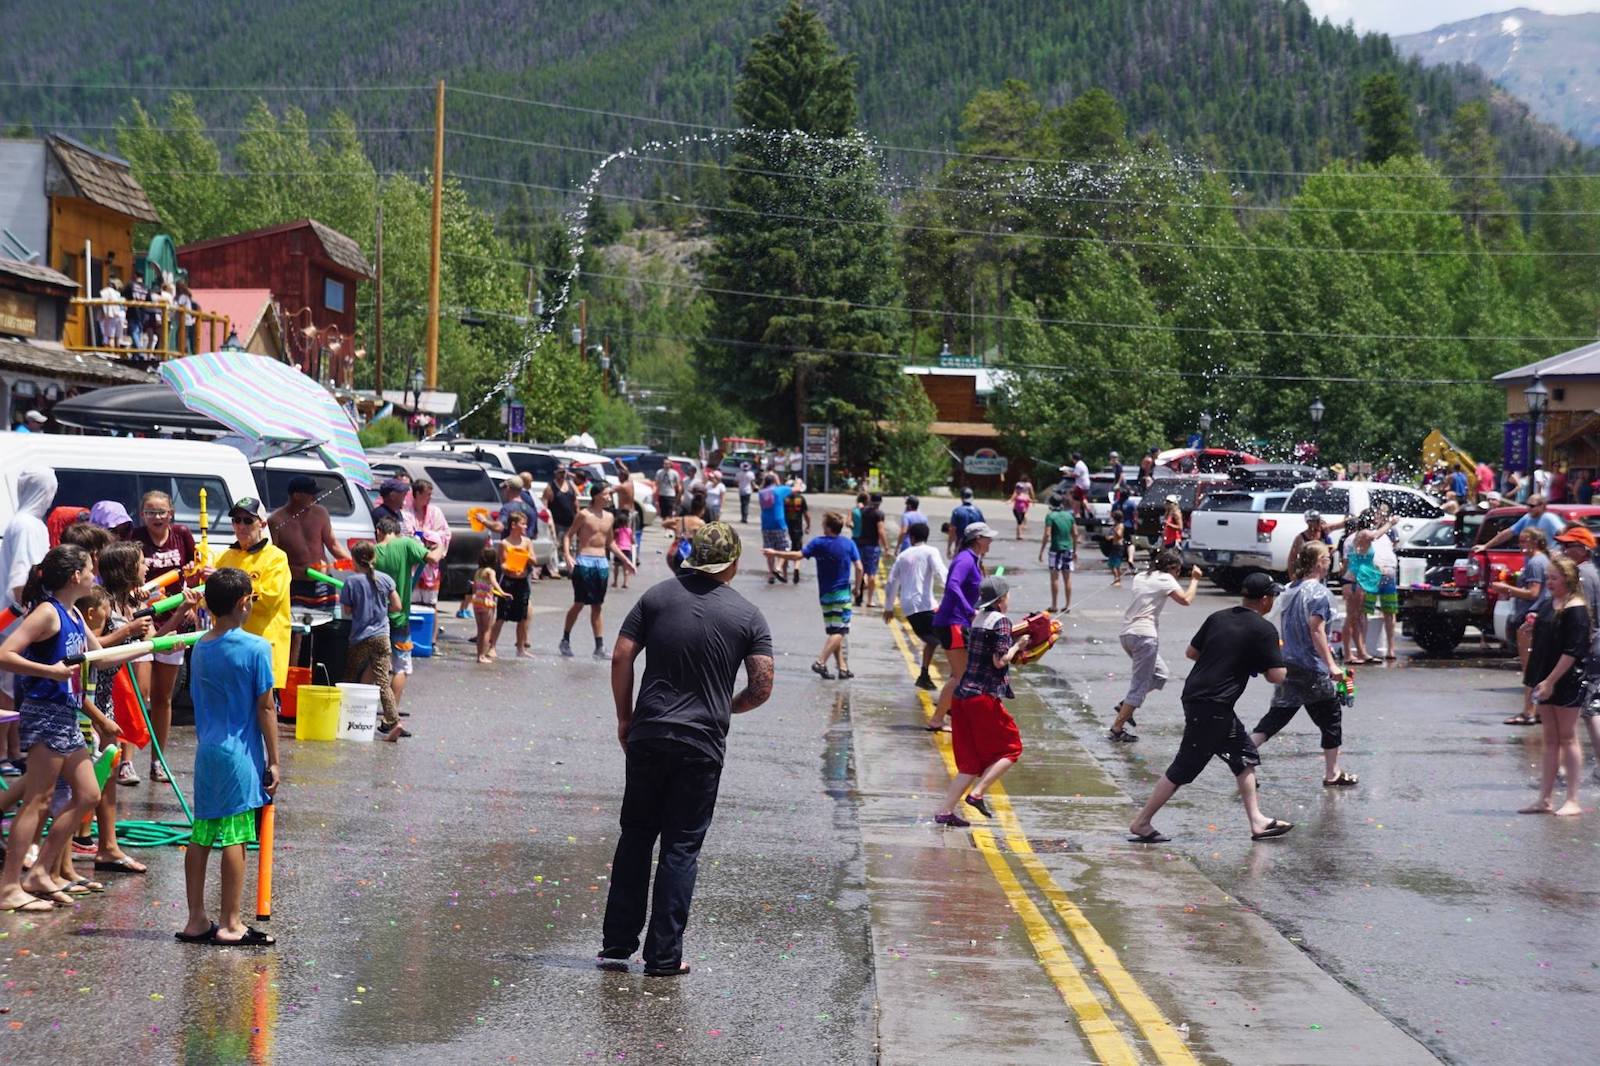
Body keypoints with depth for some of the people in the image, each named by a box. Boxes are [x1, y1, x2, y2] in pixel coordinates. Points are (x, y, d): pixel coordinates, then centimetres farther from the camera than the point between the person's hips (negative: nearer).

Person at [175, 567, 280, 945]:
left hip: (206, 752, 7)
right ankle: (230, 924, 1)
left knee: (201, 835, 9)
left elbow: (200, 700, 15)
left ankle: (197, 920, 14)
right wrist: (273, 761, -4)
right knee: (235, 837, -2)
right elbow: (265, 708, -9)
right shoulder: (256, 648, -11)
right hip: (241, 754, -7)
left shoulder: (199, 648, 8)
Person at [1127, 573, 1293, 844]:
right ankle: (1142, 823, 4)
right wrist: (1259, 665, 9)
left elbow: (1191, 652, 17)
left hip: (1194, 696, 8)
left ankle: (1257, 822, 17)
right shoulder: (1264, 629, -9)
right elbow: (1277, 677, -10)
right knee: (1185, 767, -1)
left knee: (1245, 755, 16)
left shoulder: (1219, 618, 10)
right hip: (1213, 707, -8)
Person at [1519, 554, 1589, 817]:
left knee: (1567, 738, -2)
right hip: (1546, 682, 8)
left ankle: (1572, 802, 4)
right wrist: (1534, 676, 10)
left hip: (1567, 683, -8)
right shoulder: (1549, 605, 11)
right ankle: (1544, 800, 13)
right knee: (1550, 740, 10)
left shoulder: (1575, 610, -14)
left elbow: (1572, 651, -19)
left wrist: (1550, 681, -21)